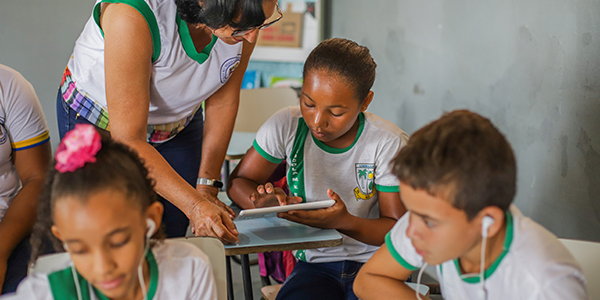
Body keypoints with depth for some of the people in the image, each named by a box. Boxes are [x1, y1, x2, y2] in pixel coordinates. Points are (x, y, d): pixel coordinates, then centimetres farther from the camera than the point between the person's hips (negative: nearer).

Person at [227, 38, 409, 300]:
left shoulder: (390, 144, -12)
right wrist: (261, 202, -20)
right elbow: (238, 182, 5)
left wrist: (344, 222, -29)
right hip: (315, 264, 1)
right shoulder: (285, 126, -6)